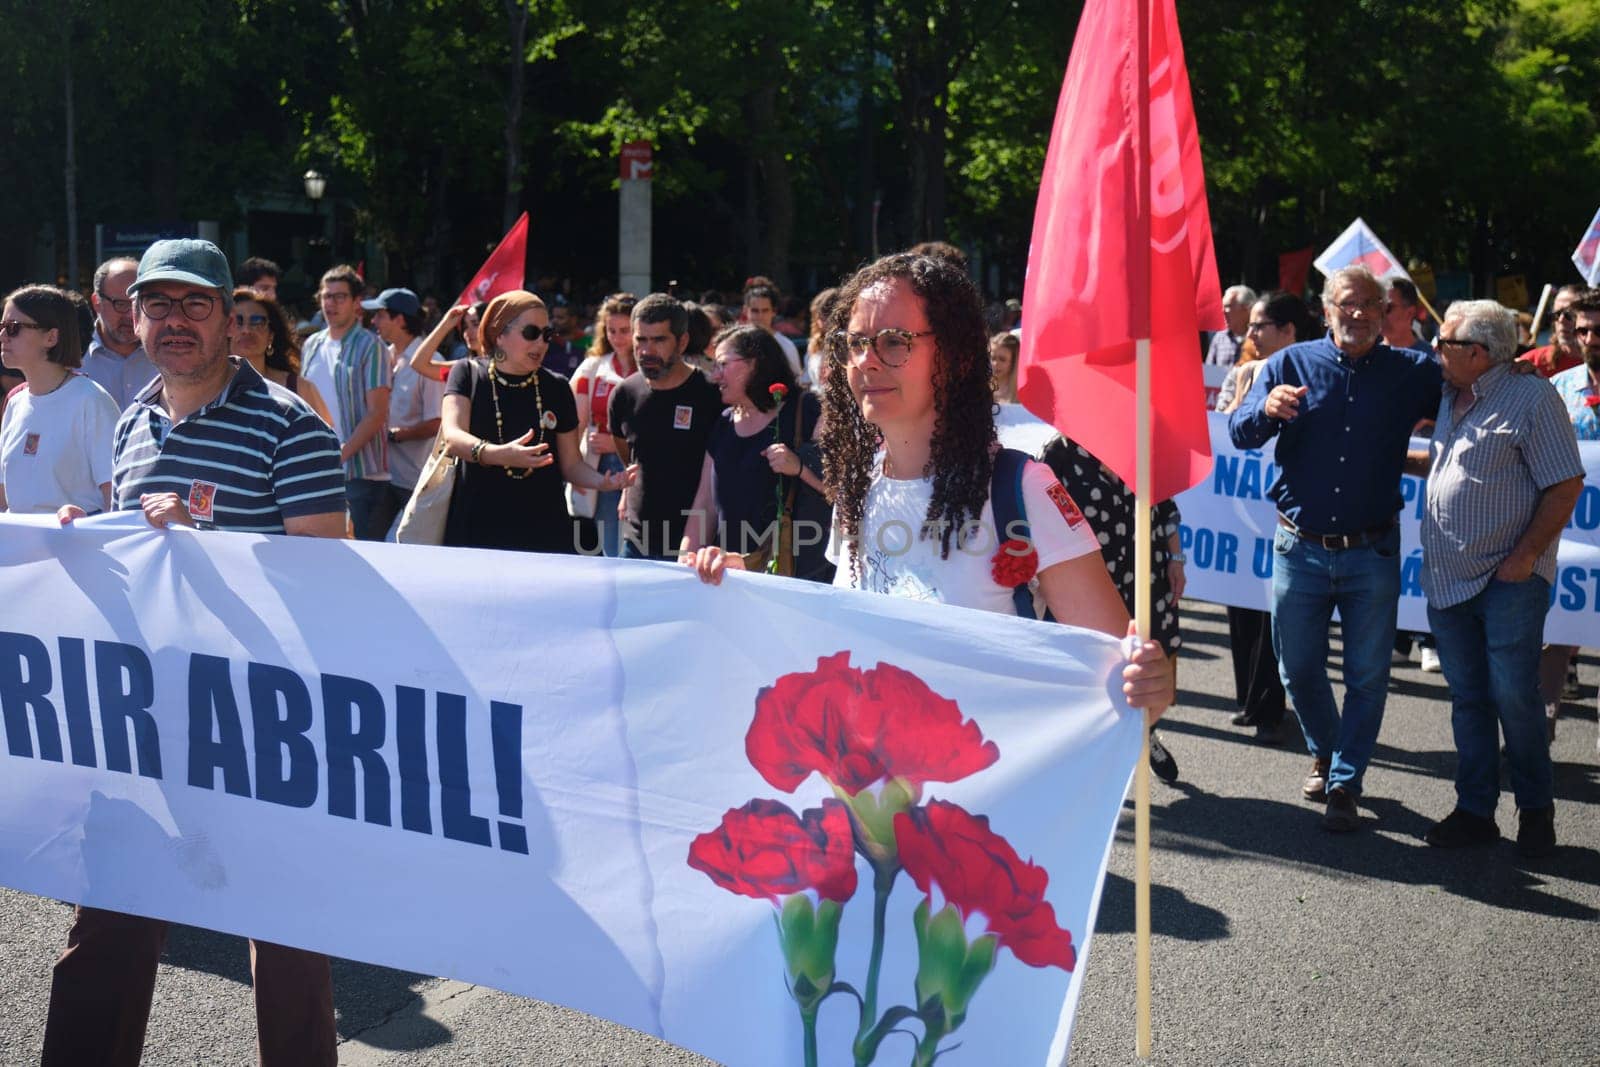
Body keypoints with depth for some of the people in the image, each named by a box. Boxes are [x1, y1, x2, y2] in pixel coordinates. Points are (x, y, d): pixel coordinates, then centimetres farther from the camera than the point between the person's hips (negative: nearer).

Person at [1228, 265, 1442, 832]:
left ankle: (1344, 783, 16)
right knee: (1299, 668, 11)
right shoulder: (1291, 364, 2)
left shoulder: (1412, 372, 2)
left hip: (1372, 553, 0)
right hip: (1300, 549, 1)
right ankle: (1324, 753, 37)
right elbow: (1239, 432, -5)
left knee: (1368, 675, 4)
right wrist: (1267, 409, -25)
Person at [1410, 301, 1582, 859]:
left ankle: (1536, 808, 14)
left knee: (1513, 695, -4)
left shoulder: (1532, 398, -9)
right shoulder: (1452, 399, 13)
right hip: (1448, 578, 7)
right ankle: (1475, 811, 18)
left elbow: (1566, 484, -12)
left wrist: (1525, 556, -16)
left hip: (1509, 580, -7)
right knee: (1468, 698, 10)